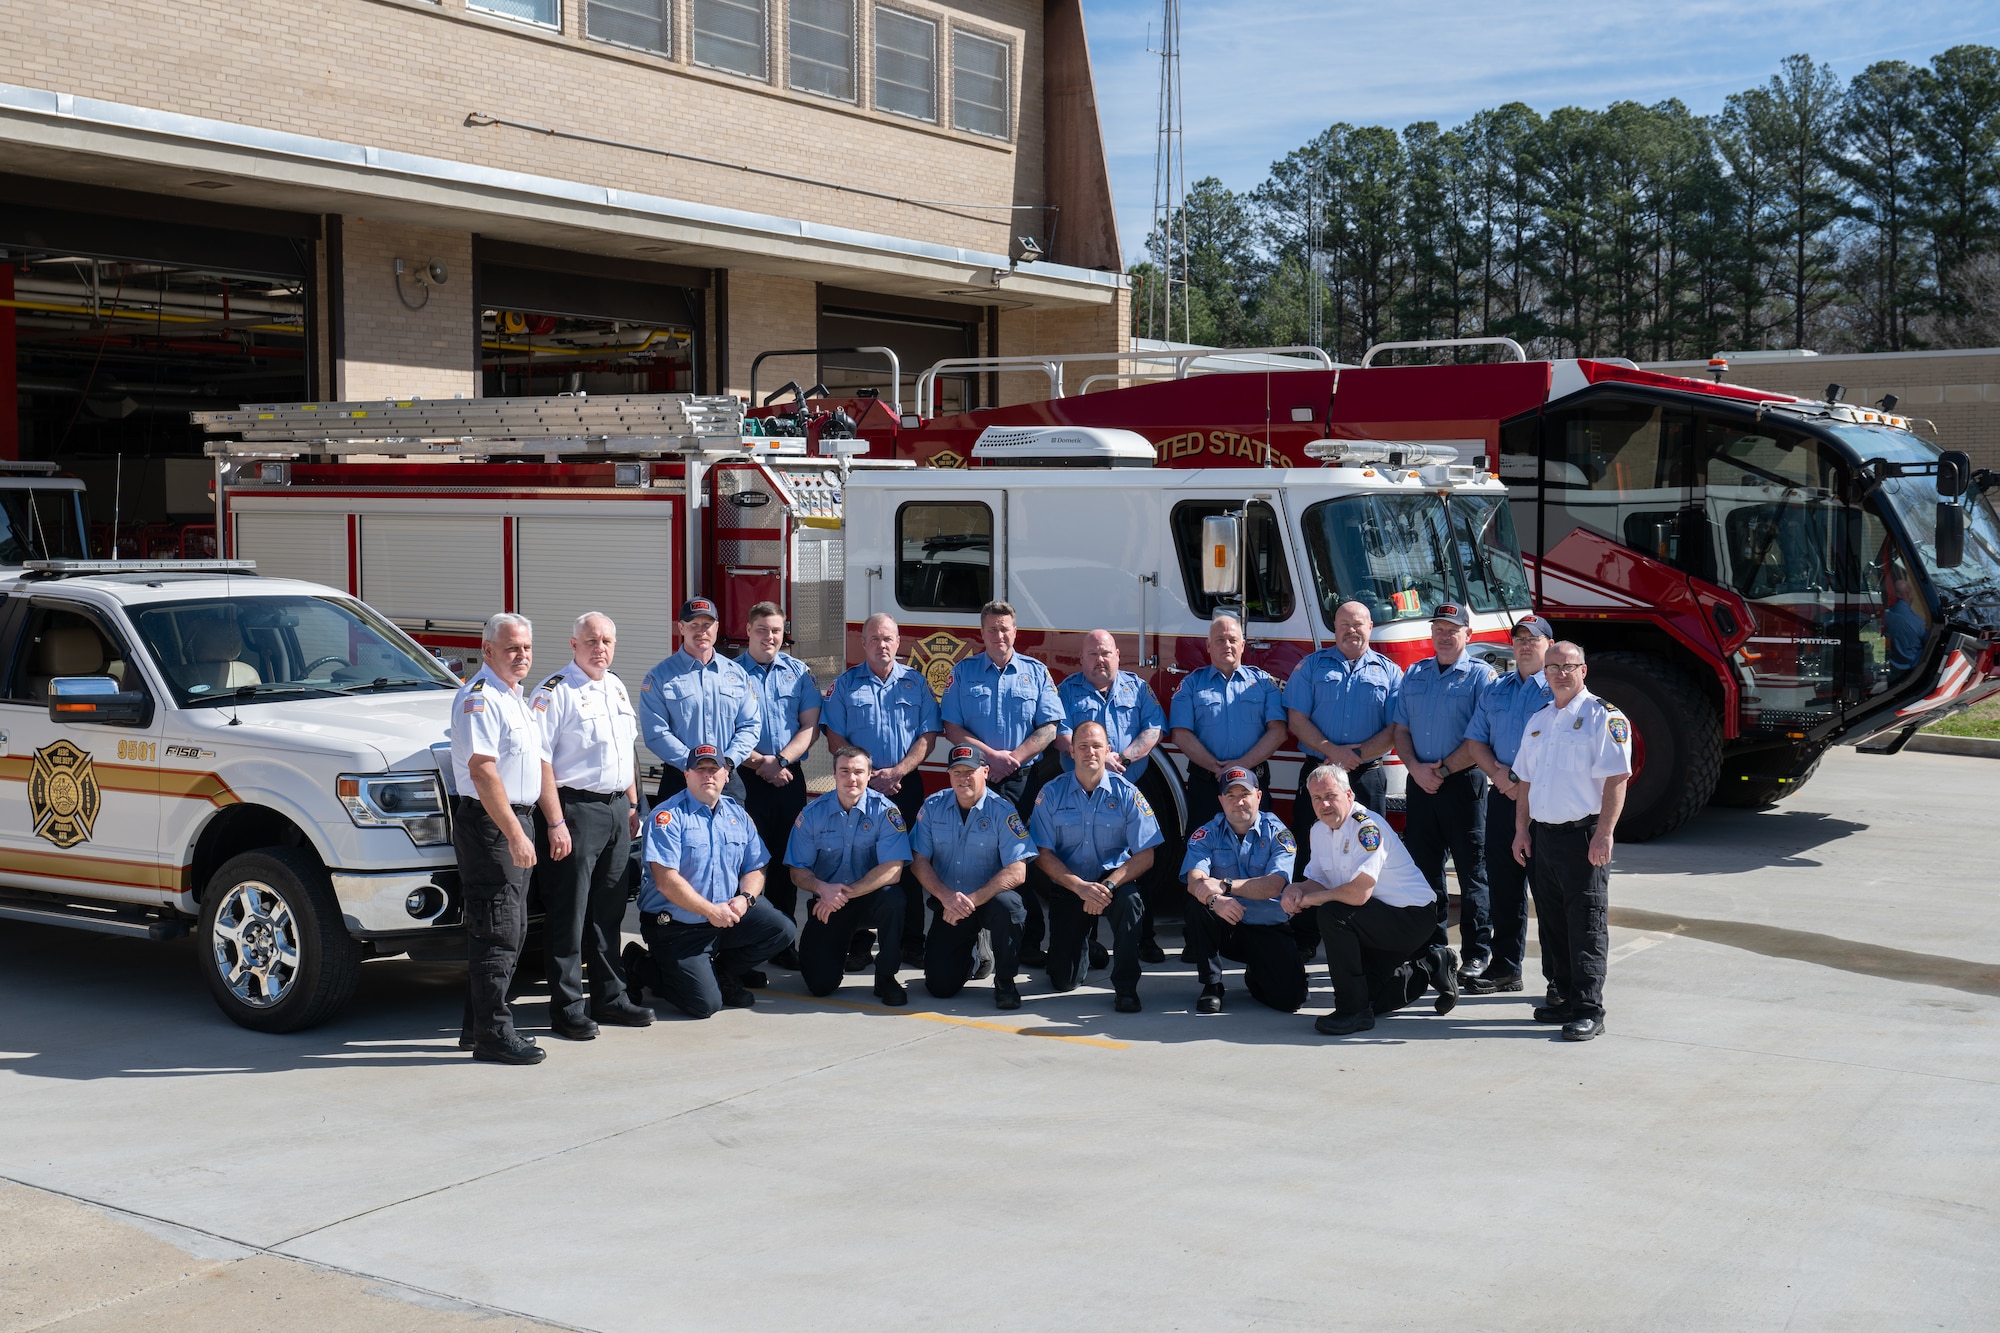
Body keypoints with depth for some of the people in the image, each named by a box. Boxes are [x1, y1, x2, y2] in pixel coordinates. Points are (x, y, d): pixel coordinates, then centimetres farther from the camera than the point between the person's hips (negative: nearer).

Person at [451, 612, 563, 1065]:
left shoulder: (518, 699, 18)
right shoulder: (479, 697, -13)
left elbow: (540, 764, 22)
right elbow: (482, 772, -21)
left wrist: (556, 822, 14)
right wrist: (515, 835, -24)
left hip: (517, 823, 10)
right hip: (489, 824, -10)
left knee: (512, 931, 13)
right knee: (497, 932, -9)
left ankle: (478, 1025, 22)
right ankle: (493, 1034, -5)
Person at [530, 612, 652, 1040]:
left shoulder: (617, 688, 16)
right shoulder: (556, 692, -9)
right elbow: (538, 760, -14)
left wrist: (632, 804, 18)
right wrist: (556, 820, -18)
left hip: (617, 809, 7)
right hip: (577, 808, -7)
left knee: (609, 911, 13)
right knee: (569, 913, -3)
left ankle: (609, 997, 22)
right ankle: (566, 1009, 2)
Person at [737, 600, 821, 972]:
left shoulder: (799, 672, 9)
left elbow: (810, 726, 2)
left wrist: (780, 760, -10)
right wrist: (758, 764, -14)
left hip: (790, 777, 3)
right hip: (744, 779, -3)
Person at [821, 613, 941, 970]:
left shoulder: (916, 683, 7)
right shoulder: (845, 684, 5)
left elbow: (928, 735, 2)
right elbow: (835, 737, -1)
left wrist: (897, 772, -11)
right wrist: (868, 776, -10)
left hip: (906, 785, 1)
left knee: (907, 862, 2)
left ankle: (911, 941, 9)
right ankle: (859, 943, 6)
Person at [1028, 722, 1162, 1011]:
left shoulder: (1126, 794, -7)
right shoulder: (1051, 794, -5)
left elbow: (1145, 855, -11)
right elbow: (1043, 854, -8)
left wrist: (1108, 886, -27)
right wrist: (1080, 887, -23)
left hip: (1113, 881, -1)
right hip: (1067, 887, 1)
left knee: (1129, 899, -37)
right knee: (1064, 980, -4)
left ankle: (1126, 987, -20)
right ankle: (1084, 947, 34)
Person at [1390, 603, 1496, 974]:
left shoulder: (1481, 676, -3)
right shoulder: (1414, 676, 13)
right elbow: (1401, 729, 11)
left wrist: (1444, 769, -14)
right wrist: (1416, 768, -6)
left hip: (1463, 782, -5)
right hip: (1420, 784, 5)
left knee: (1472, 870, -1)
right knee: (1424, 869, 10)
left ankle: (1477, 953, 5)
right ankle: (1430, 947, 20)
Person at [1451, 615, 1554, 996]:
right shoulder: (1495, 690, 16)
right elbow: (1475, 741, 12)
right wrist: (1497, 773, -6)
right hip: (1502, 795, 6)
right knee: (1503, 885, 10)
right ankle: (1505, 968, 20)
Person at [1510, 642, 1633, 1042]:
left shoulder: (1604, 718, -6)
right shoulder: (1538, 721, 17)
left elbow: (1616, 779, -14)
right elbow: (1526, 781, 20)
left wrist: (1604, 833, -20)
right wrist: (1522, 830, 13)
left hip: (1583, 835, -7)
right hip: (1544, 834, 7)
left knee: (1587, 924, -6)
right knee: (1552, 921, 10)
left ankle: (1589, 1010, -4)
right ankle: (1565, 997, 20)